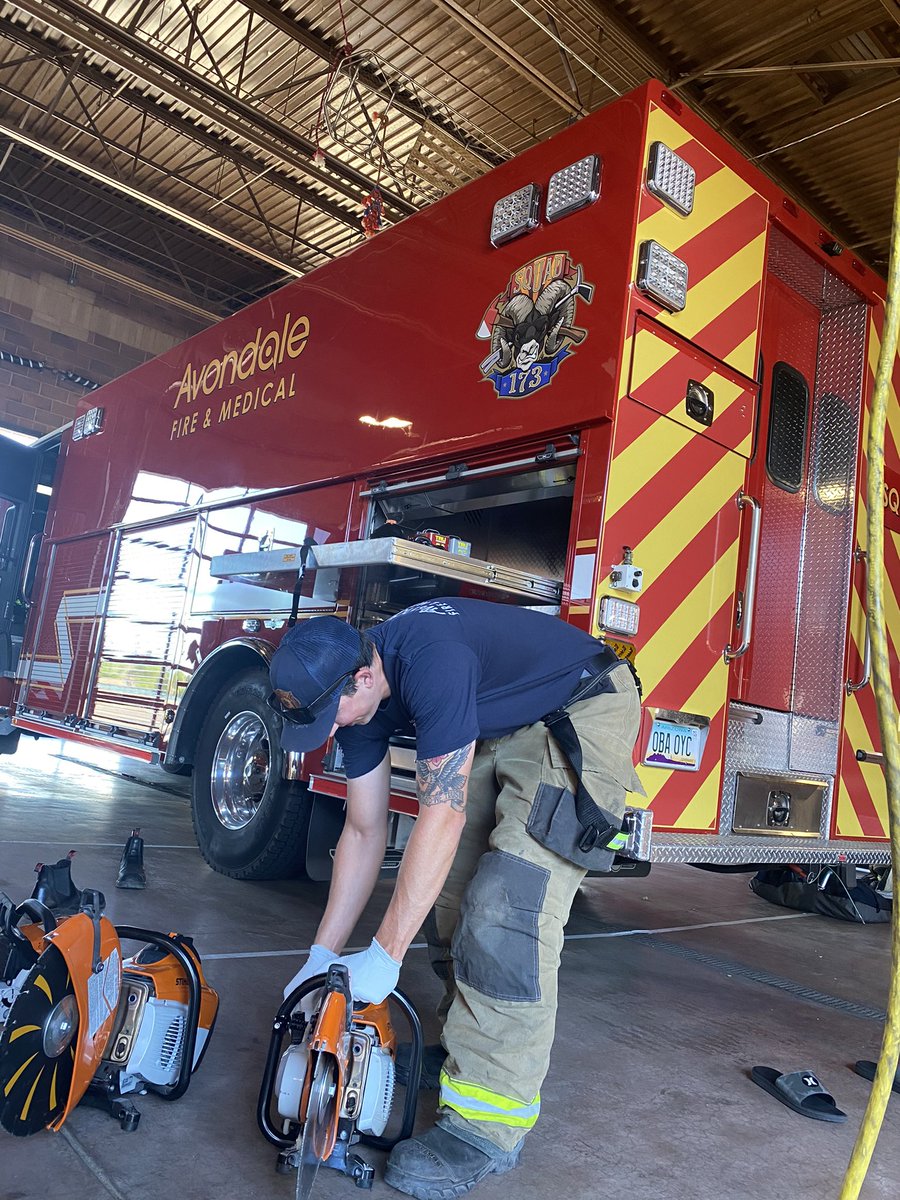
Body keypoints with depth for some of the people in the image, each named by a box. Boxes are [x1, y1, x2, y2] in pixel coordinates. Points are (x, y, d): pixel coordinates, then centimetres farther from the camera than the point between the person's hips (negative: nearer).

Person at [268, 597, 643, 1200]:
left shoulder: (430, 661, -34)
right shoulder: (352, 692, -7)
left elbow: (443, 815, -32)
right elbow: (364, 832, 0)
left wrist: (385, 956, -25)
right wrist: (322, 956, 2)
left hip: (582, 715, -9)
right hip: (501, 730, 9)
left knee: (506, 904, -17)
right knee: (447, 885, 6)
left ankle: (487, 1126, -8)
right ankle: (468, 1040, 23)